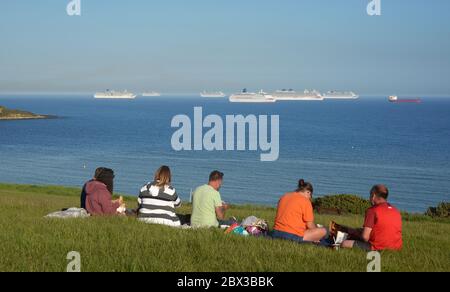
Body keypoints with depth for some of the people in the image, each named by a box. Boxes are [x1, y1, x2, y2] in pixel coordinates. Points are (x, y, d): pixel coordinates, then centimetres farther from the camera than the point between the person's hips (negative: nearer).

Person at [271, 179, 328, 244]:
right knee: (323, 231, -1)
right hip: (292, 235, -8)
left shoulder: (284, 197, 16)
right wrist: (316, 228, 17)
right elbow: (310, 225, -5)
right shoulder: (305, 201, -5)